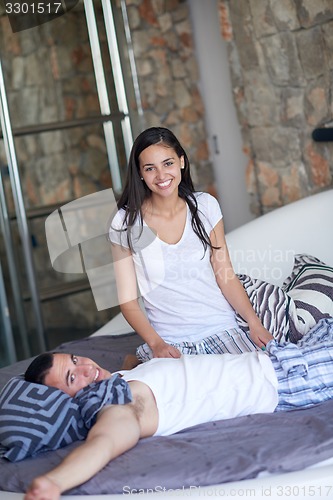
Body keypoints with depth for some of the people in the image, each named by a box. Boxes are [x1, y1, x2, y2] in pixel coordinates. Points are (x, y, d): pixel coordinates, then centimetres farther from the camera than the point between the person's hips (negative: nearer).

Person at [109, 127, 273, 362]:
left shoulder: (205, 206, 4)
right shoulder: (126, 223, -4)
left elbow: (225, 275, 5)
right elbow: (128, 299, -2)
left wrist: (255, 323, -7)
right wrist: (156, 344, -17)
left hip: (222, 329, 3)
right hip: (169, 343, -3)